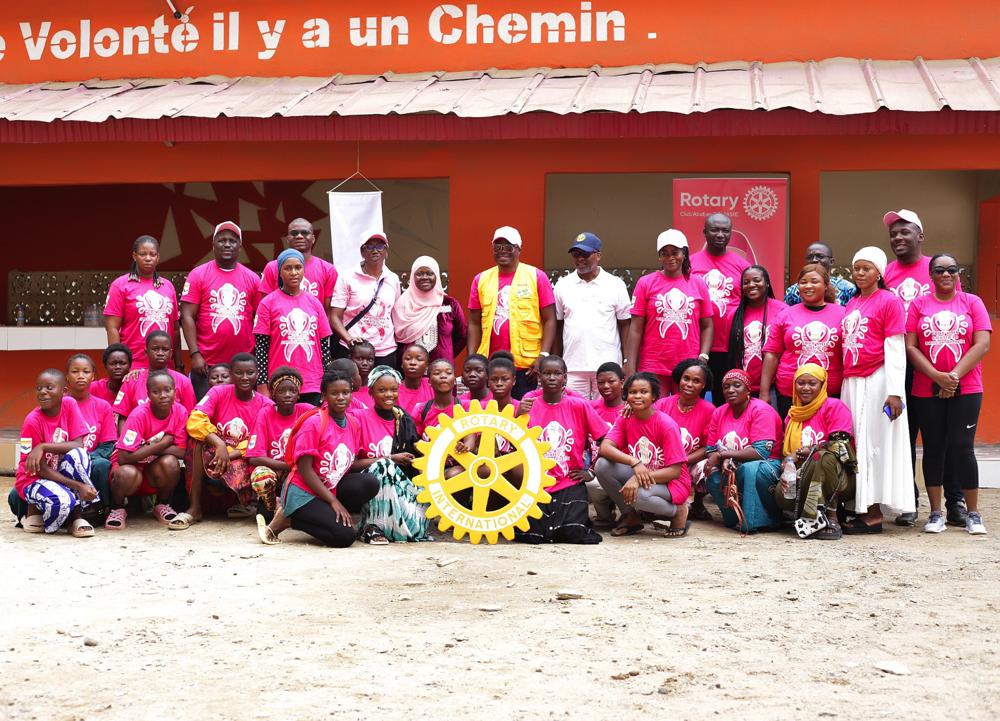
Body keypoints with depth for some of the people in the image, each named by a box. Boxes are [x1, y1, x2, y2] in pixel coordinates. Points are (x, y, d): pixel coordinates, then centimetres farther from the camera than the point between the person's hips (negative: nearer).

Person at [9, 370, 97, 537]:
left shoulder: (69, 404, -9)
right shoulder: (33, 421, -19)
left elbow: (79, 446, -16)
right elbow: (42, 470, -19)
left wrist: (44, 446, -30)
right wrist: (79, 486, -28)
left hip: (60, 473, 4)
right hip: (34, 479, -4)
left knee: (79, 455, -28)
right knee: (62, 500, -35)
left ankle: (75, 516, -16)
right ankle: (33, 511, 1)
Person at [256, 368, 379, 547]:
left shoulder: (354, 425, 5)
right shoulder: (314, 423, -15)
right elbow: (304, 469, -17)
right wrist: (334, 501, -19)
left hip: (331, 489, 7)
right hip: (303, 491, -7)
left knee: (370, 483, -20)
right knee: (345, 536, -24)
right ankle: (285, 518, -6)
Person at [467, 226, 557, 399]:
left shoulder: (536, 276, 1)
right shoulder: (481, 279, 10)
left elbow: (549, 320, -1)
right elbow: (474, 323, 13)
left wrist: (543, 356, -10)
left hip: (525, 366, -3)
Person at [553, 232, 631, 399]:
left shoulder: (616, 285, 4)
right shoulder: (563, 285, 9)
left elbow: (625, 325, 5)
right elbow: (557, 325, 12)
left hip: (608, 366, -1)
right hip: (573, 366, 2)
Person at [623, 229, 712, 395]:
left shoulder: (698, 283, 7)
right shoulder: (646, 283, 4)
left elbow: (707, 326, 10)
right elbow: (636, 328, 0)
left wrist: (703, 357, -4)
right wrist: (630, 367, -6)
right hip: (653, 367, -1)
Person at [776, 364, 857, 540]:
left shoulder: (835, 407, -2)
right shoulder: (792, 416, 17)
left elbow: (841, 445, -15)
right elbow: (786, 454, 15)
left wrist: (801, 453, -13)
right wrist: (785, 472, -8)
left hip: (841, 478, -4)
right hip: (802, 479, 4)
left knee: (821, 457, -38)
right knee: (781, 494, -29)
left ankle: (830, 519, -26)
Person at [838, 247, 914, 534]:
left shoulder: (889, 301, -4)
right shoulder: (851, 304, 16)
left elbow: (895, 348, -9)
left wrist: (894, 392, -15)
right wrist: (844, 380, 10)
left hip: (877, 381, -6)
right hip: (851, 381, 7)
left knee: (872, 444, -5)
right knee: (853, 445, 5)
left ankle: (873, 514, -2)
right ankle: (860, 508, 10)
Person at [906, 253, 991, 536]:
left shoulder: (972, 303, 5)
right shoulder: (918, 305, 6)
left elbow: (982, 345, -4)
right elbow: (910, 347, -1)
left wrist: (955, 375, -13)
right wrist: (938, 376, -13)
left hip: (966, 389, -1)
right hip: (926, 391, 1)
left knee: (962, 447, -6)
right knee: (933, 449, 5)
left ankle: (973, 514, 5)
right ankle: (936, 513, 12)